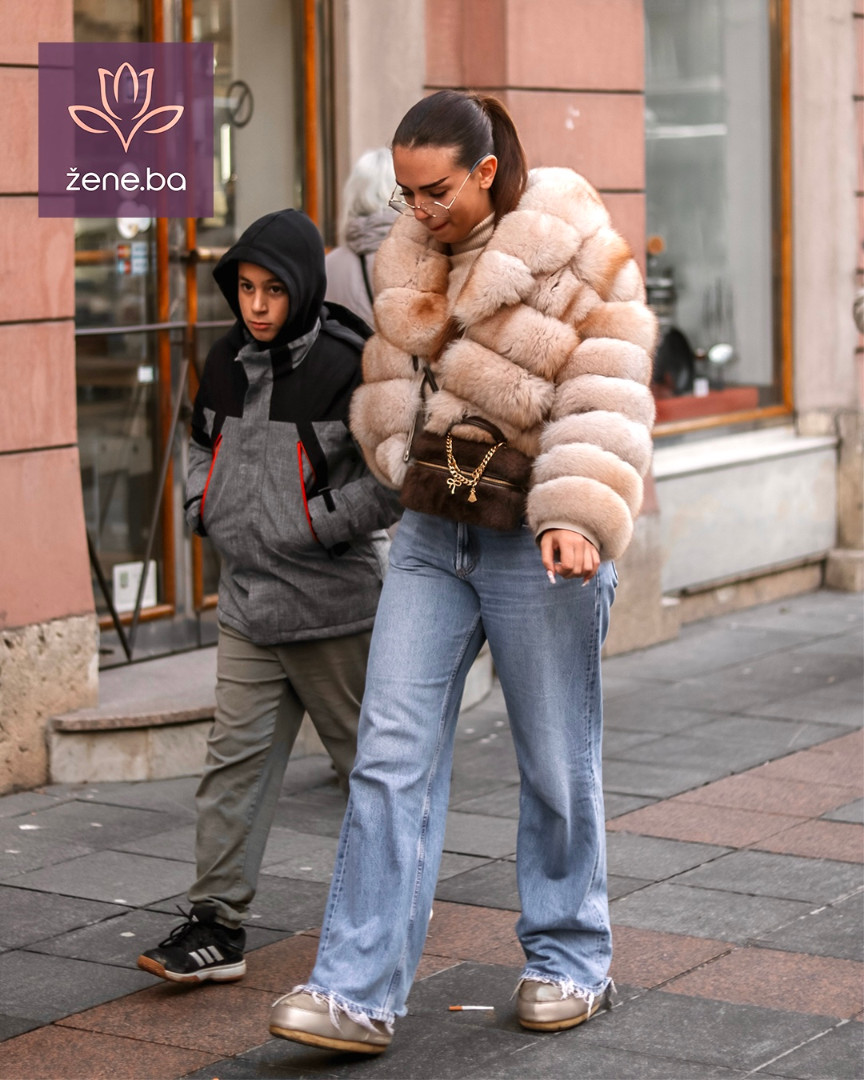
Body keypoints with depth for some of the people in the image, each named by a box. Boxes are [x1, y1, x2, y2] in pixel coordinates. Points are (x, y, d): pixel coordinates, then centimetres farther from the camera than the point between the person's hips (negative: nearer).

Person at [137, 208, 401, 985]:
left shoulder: (348, 367, -14)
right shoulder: (228, 362, 6)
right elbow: (204, 442, 25)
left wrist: (316, 525, -18)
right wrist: (205, 507, 9)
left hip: (334, 606, -6)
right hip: (247, 601, 6)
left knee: (368, 755, 10)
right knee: (236, 758, 2)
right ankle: (218, 923, 5)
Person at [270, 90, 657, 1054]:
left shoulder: (576, 253, -8)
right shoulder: (408, 258, 10)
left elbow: (605, 403, -15)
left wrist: (576, 514, -25)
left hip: (536, 540, -5)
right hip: (433, 537, 5)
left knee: (555, 761, 7)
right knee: (392, 751, -4)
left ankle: (568, 959, 26)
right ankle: (357, 992, -4)